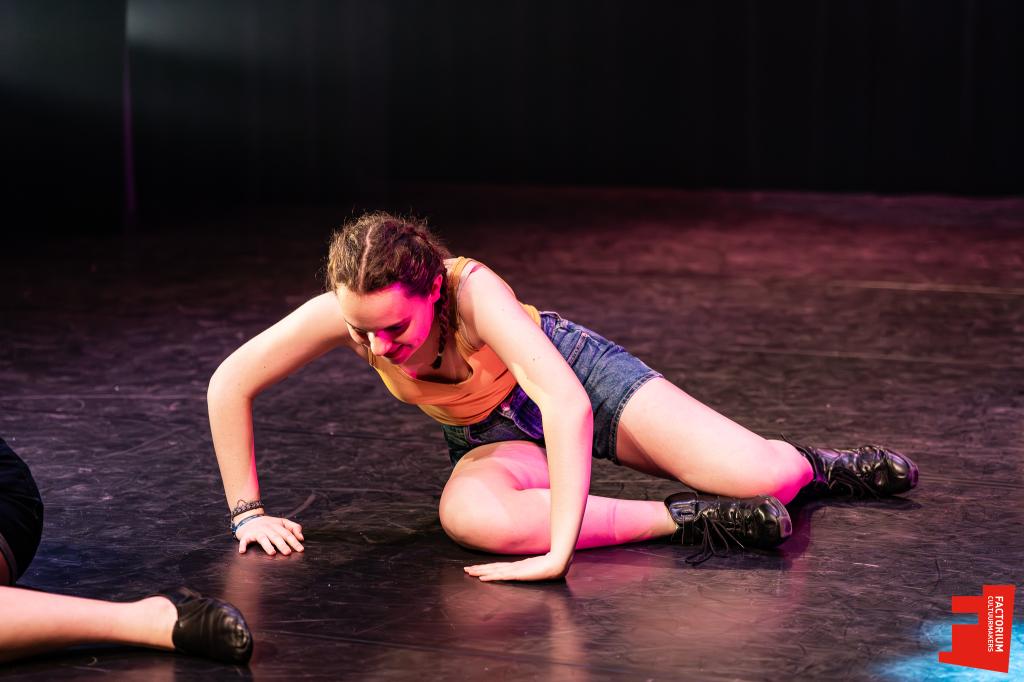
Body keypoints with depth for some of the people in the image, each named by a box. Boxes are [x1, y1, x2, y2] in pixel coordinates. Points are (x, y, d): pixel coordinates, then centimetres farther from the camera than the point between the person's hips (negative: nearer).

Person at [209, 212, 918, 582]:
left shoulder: (473, 289, -37)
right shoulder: (346, 310, -27)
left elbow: (566, 405, -46)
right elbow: (230, 385, -15)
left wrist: (558, 551, -52)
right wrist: (247, 511, -16)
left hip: (578, 369, -3)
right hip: (493, 437, 3)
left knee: (768, 476, -21)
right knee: (469, 516, -37)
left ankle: (817, 467, 20)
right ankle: (682, 518, -23)